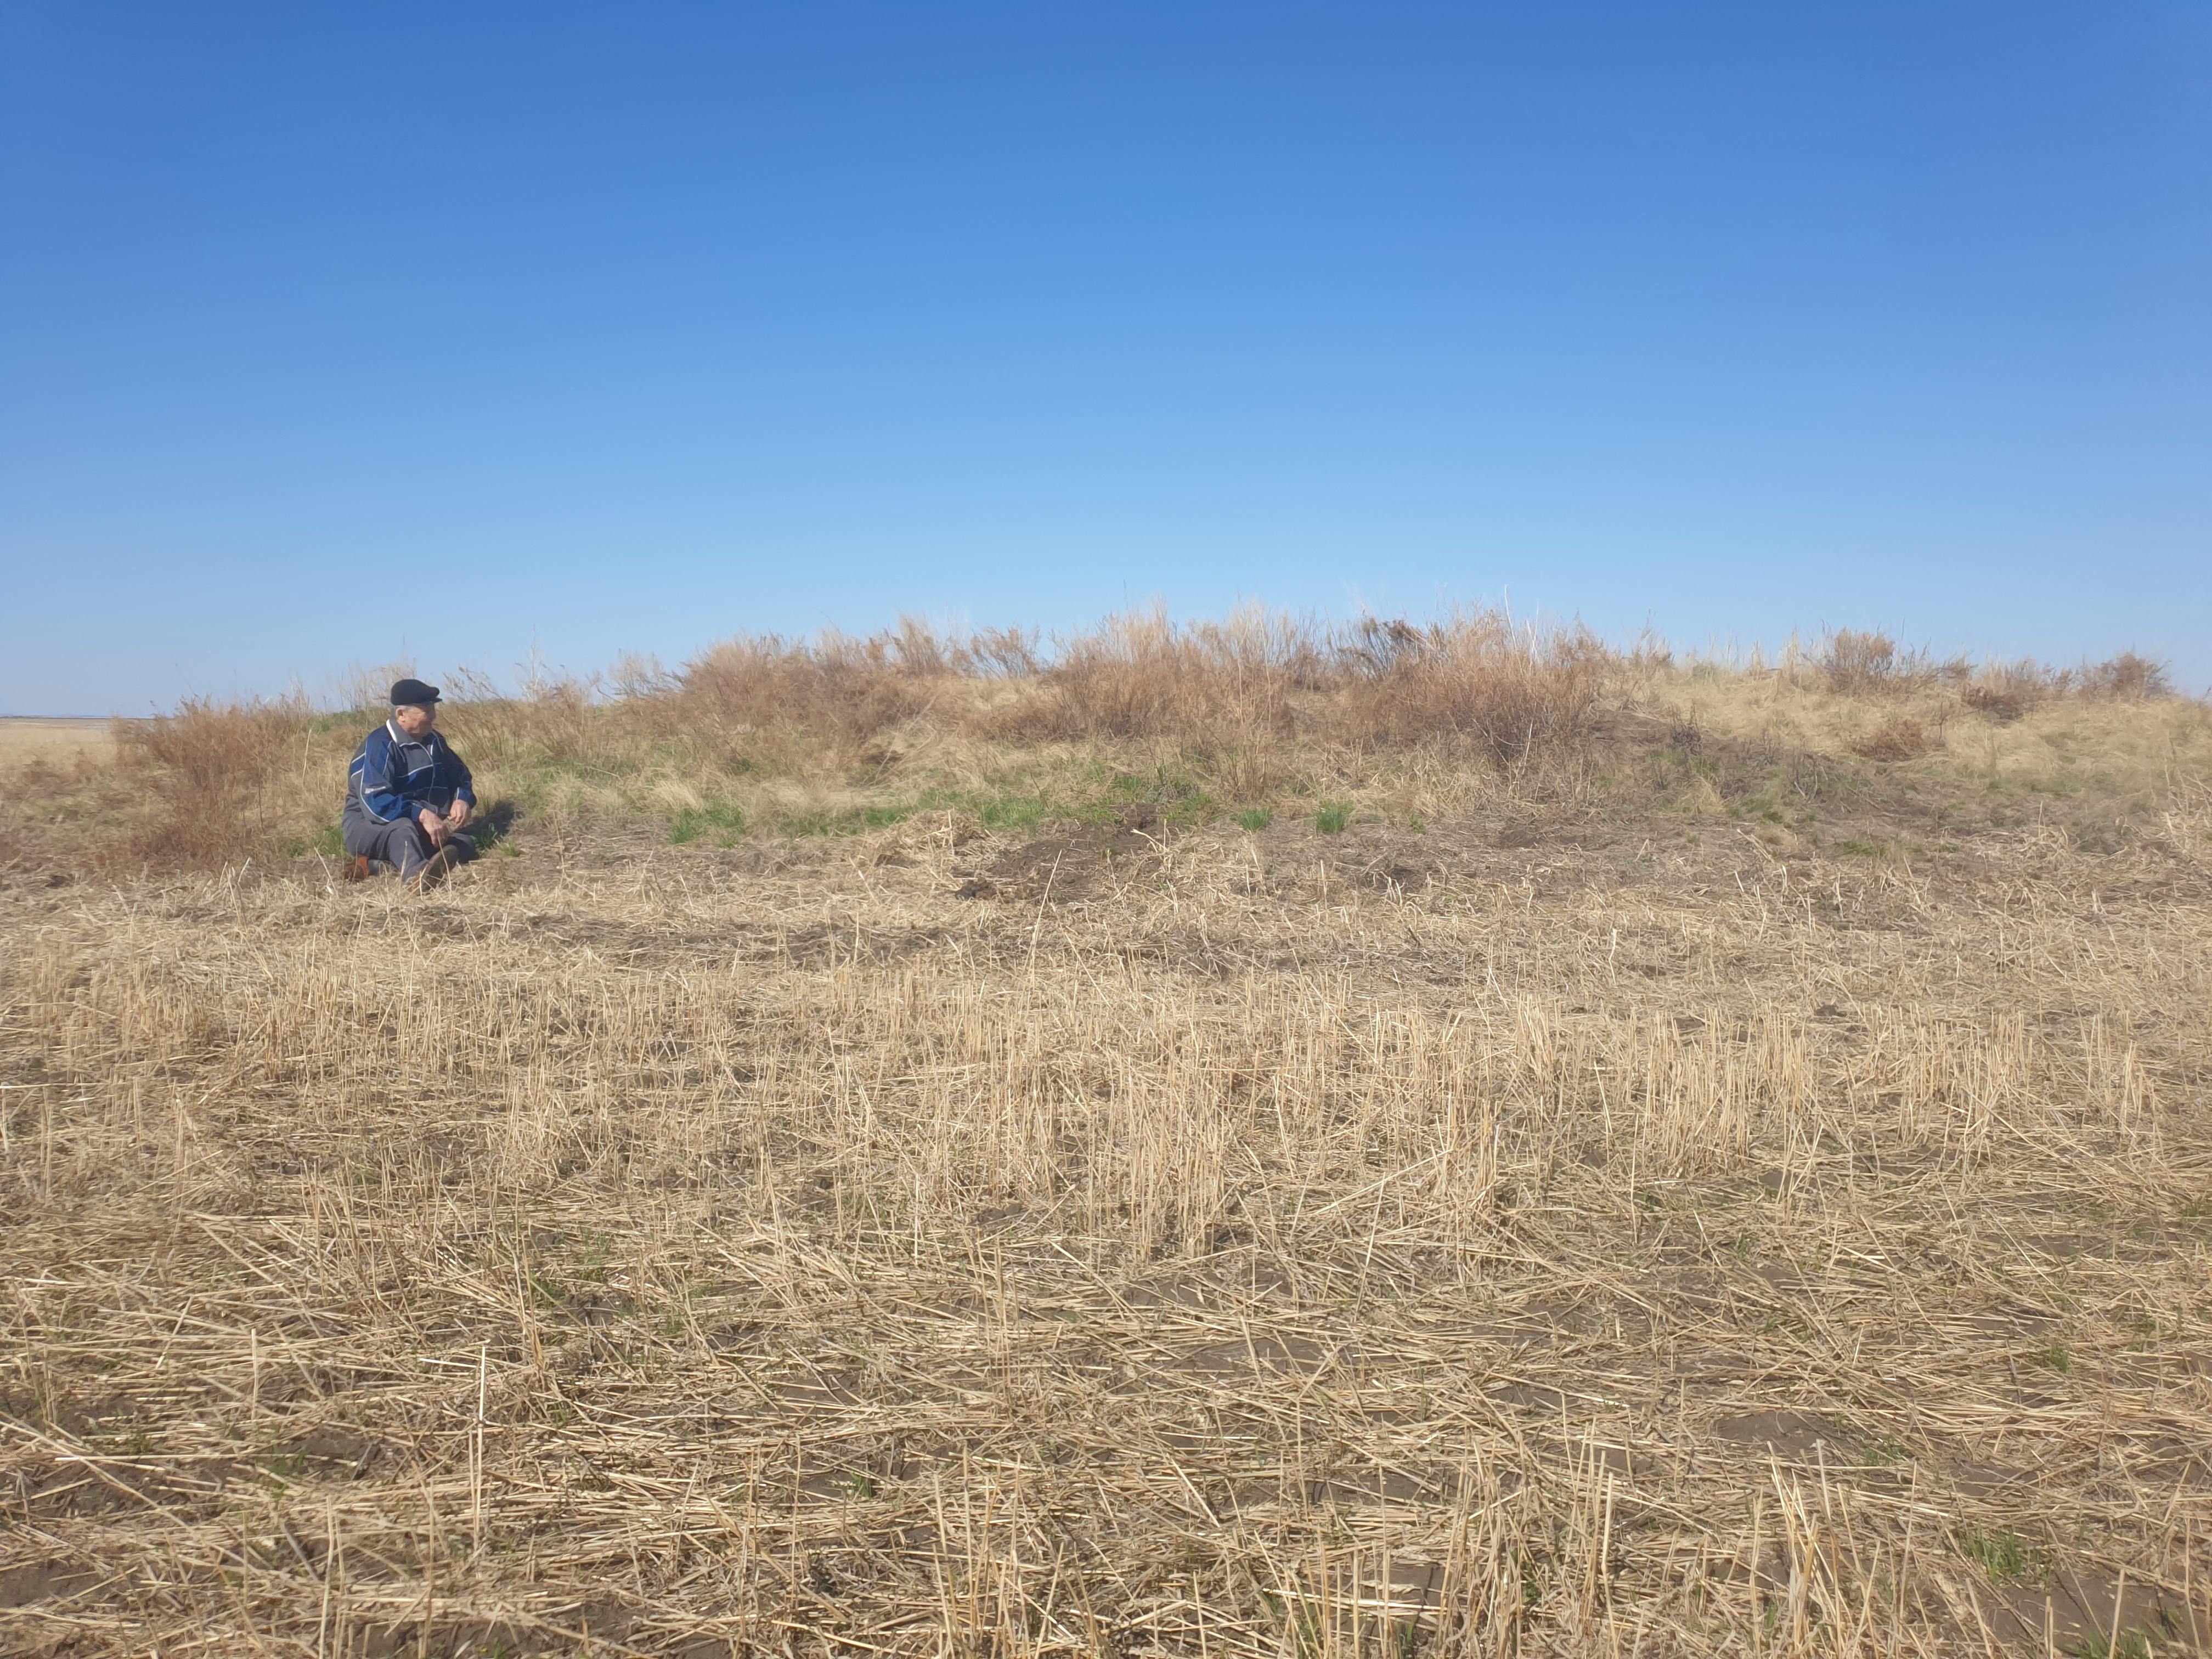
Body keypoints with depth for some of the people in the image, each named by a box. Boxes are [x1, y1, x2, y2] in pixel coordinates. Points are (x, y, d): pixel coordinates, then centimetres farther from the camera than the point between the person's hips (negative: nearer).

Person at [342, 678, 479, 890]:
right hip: (369, 826, -7)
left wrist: (462, 800, -6)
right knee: (402, 828, -40)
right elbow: (375, 803, -27)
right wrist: (421, 814, -39)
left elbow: (459, 775, 19)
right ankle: (417, 874, -75)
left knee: (465, 845, -17)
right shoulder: (379, 746, -16)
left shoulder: (433, 741, 9)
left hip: (420, 828, 8)